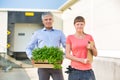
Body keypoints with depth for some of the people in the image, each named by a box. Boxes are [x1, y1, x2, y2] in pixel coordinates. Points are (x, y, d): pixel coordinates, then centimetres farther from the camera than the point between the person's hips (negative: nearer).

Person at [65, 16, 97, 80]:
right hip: (75, 70, -1)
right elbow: (67, 55, -2)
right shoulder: (70, 38, 4)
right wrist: (81, 60, -12)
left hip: (88, 70, 2)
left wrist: (92, 48, -8)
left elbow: (95, 54, 14)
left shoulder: (89, 37, 9)